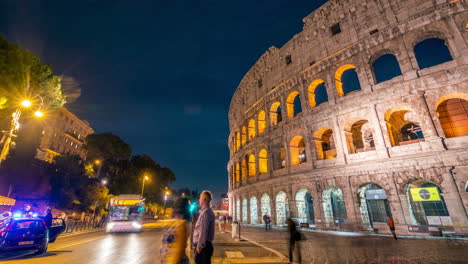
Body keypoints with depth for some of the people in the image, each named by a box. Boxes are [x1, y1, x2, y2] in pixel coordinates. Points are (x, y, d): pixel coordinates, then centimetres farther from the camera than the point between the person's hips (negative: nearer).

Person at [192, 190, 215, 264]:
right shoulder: (209, 212, 12)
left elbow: (203, 231, -22)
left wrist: (199, 246, -16)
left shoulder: (205, 213, -20)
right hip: (206, 244, 9)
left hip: (203, 246, -9)